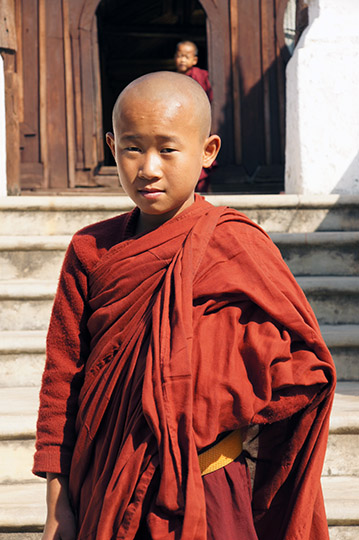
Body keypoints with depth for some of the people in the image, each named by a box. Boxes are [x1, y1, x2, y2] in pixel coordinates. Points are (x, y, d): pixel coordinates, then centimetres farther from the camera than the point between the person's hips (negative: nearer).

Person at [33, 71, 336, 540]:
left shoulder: (236, 244, -8)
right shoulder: (90, 251, 1)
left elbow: (306, 366, -6)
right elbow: (62, 375, 3)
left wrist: (213, 416, -11)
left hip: (200, 498, -3)